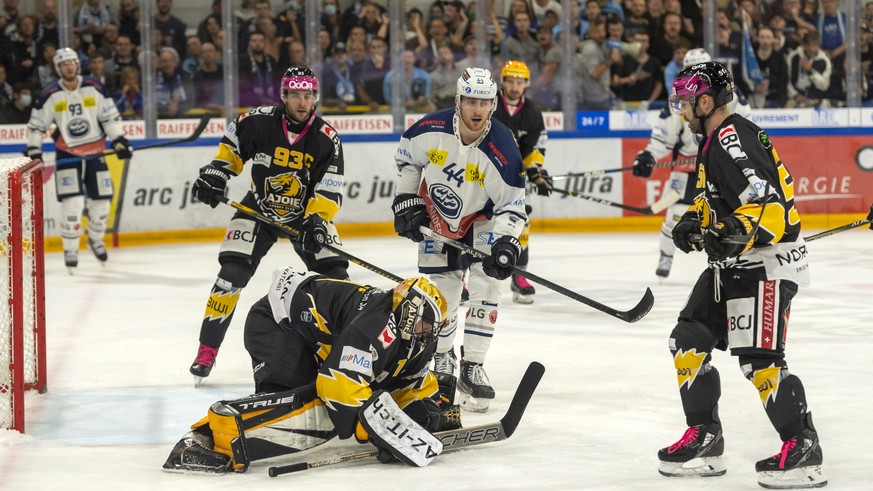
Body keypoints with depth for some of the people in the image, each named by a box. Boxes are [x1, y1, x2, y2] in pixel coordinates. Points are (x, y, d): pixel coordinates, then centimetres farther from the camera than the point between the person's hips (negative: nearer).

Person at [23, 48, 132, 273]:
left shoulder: (94, 88, -4)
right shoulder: (50, 95, -7)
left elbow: (110, 116, 0)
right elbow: (36, 124, -1)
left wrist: (119, 140, -6)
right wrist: (33, 151, -8)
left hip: (95, 152, 2)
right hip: (67, 154, -2)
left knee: (101, 199, 5)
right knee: (72, 202, -14)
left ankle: (95, 239, 31)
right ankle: (70, 250, -3)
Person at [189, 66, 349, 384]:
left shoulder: (327, 139, -16)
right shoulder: (259, 122, -17)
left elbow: (329, 190, -17)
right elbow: (231, 144, 3)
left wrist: (316, 221, -30)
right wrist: (216, 173, -9)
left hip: (307, 213, 1)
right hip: (259, 209, -1)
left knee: (333, 275, -11)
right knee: (233, 273, -14)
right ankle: (207, 350, -7)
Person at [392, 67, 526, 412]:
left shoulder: (502, 150, -29)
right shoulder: (431, 129, -22)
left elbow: (512, 205, -22)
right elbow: (406, 156, 1)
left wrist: (506, 241, -37)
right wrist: (406, 200, -3)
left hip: (481, 219, -2)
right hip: (437, 218, 2)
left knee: (487, 286, -16)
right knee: (441, 294, 7)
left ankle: (472, 368, -8)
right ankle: (443, 359, 31)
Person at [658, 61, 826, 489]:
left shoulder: (735, 140, -19)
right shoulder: (713, 141, 14)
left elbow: (768, 204, -28)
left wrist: (739, 235, -41)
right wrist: (695, 221, 9)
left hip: (768, 262, -11)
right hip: (736, 264, 11)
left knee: (759, 358, -17)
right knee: (689, 340, 9)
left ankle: (803, 448, -11)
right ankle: (704, 438, 17)